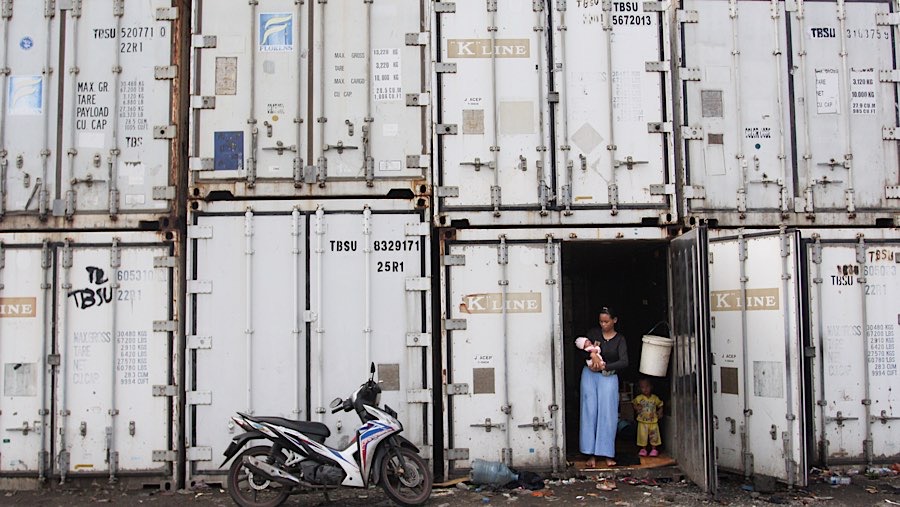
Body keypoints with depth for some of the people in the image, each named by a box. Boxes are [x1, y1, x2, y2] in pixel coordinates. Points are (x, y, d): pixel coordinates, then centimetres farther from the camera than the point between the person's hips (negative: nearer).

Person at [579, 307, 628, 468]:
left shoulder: (620, 340, 0)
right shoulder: (594, 332, 5)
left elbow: (624, 362, -12)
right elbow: (582, 350, -2)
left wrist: (604, 366, -20)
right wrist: (592, 354, -21)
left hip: (608, 378, -1)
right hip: (590, 375, 1)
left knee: (607, 414, -5)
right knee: (590, 412, -3)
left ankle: (607, 454, 1)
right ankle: (591, 454, -1)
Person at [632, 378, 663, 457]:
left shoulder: (655, 398, 0)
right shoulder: (638, 398, -3)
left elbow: (660, 406, 10)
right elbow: (635, 405, 7)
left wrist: (659, 413, -6)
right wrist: (636, 408, -14)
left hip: (653, 421, 1)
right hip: (642, 421, -1)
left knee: (654, 436, 4)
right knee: (642, 435, 1)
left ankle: (654, 449, 18)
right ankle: (643, 449, 16)